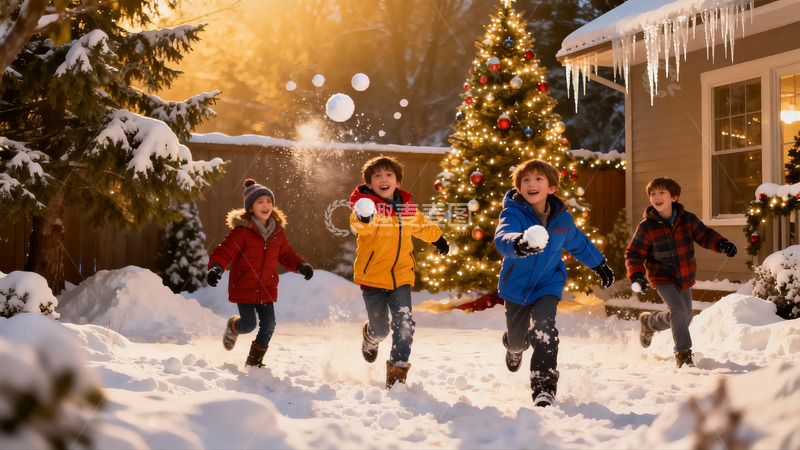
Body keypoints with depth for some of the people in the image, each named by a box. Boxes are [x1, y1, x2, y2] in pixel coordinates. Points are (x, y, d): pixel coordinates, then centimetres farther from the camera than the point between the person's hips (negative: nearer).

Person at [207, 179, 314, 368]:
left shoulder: (277, 232, 3)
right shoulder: (242, 231, -15)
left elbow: (286, 255, 13)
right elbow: (224, 251, -20)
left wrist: (301, 265, -5)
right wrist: (216, 267, -39)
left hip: (267, 289, 5)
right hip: (243, 288, -5)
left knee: (268, 325, 1)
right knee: (248, 324, -8)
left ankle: (254, 360, 25)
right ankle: (232, 327, 32)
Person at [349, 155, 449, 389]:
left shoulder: (408, 208, 7)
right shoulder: (367, 205, -11)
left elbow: (423, 226, 29)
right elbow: (359, 225, -35)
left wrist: (438, 238, 46)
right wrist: (363, 218, -58)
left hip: (401, 276, 3)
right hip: (372, 277, -3)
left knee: (404, 324, -10)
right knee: (380, 328, 6)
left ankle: (397, 370, 5)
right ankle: (369, 337, 43)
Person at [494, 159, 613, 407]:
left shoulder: (562, 218, -7)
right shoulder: (513, 213, -20)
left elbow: (579, 243, 14)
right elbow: (502, 237, -43)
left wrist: (600, 265, 26)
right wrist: (517, 244, -67)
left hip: (548, 283, 1)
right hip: (516, 284, 0)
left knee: (544, 327, -25)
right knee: (516, 337, 15)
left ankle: (544, 386, -21)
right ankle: (514, 349, 55)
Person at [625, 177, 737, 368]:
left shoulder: (687, 219, -9)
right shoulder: (646, 227, -15)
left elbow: (705, 235, 5)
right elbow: (633, 254, -10)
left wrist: (721, 244, -15)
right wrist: (636, 275, -26)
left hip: (685, 277, 4)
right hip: (662, 278, -4)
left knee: (685, 318, 17)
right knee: (678, 312, -22)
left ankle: (650, 322, 43)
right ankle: (683, 354, -6)